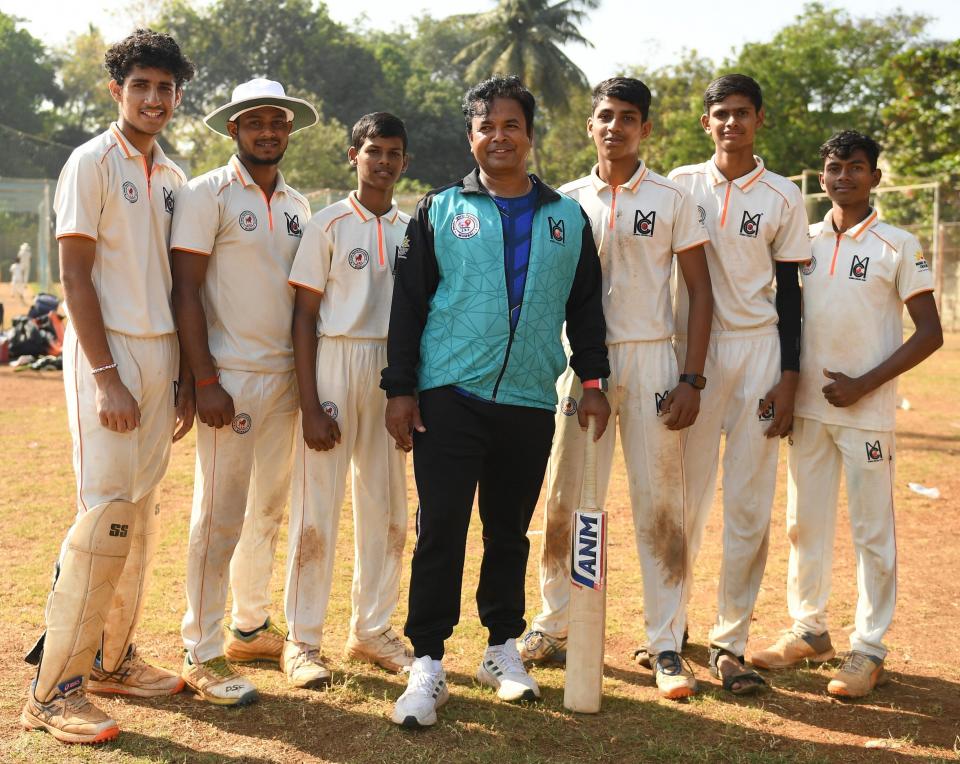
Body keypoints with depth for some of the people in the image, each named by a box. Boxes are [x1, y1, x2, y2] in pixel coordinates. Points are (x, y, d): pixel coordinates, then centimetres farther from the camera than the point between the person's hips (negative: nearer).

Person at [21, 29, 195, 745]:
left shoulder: (173, 177, 15)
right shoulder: (92, 162, -6)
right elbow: (75, 277, -11)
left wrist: (183, 380, 13)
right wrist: (106, 378, -18)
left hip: (161, 354, 7)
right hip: (107, 352, -7)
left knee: (142, 513, 10)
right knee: (107, 512, -11)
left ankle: (113, 658, 21)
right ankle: (55, 689, -3)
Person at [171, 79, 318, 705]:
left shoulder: (297, 205, 14)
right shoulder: (208, 194, -5)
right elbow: (186, 290, -10)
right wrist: (205, 381, -16)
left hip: (286, 376, 7)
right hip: (230, 377, -6)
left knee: (269, 509, 13)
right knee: (220, 516, -5)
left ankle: (251, 628, 28)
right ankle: (202, 656, 4)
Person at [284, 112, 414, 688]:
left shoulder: (415, 229, 10)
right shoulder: (329, 225, -3)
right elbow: (304, 317, -6)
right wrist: (310, 404, -13)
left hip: (394, 373, 5)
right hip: (336, 365, -4)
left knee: (387, 509, 10)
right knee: (318, 507, -3)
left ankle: (373, 631, 23)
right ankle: (303, 640, 8)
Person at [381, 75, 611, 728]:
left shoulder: (568, 219, 12)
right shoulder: (440, 211, 6)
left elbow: (585, 307, 15)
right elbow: (409, 302, 3)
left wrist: (594, 380, 6)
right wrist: (401, 388, -3)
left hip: (531, 403, 2)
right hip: (449, 397, -2)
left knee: (509, 531, 11)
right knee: (441, 530, -5)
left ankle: (503, 648, 25)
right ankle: (428, 664, 2)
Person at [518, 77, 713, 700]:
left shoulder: (672, 199, 2)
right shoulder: (567, 200, 9)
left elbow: (700, 290, 1)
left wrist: (691, 379, -8)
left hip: (650, 360, -2)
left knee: (660, 503, -2)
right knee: (567, 501, 6)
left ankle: (667, 646, 6)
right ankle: (556, 629, 20)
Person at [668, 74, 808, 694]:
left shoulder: (783, 197, 5)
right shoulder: (680, 186, 5)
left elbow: (789, 290, 5)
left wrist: (789, 377, -2)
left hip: (756, 350, 0)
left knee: (750, 504, -1)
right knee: (684, 495, 4)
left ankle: (731, 642, 8)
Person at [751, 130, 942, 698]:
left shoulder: (899, 246, -3)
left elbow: (930, 333, -7)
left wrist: (865, 384, -14)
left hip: (867, 411, -4)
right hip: (807, 406, 5)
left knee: (873, 531, 1)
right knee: (805, 523, 12)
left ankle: (869, 649, 10)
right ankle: (809, 630, 25)